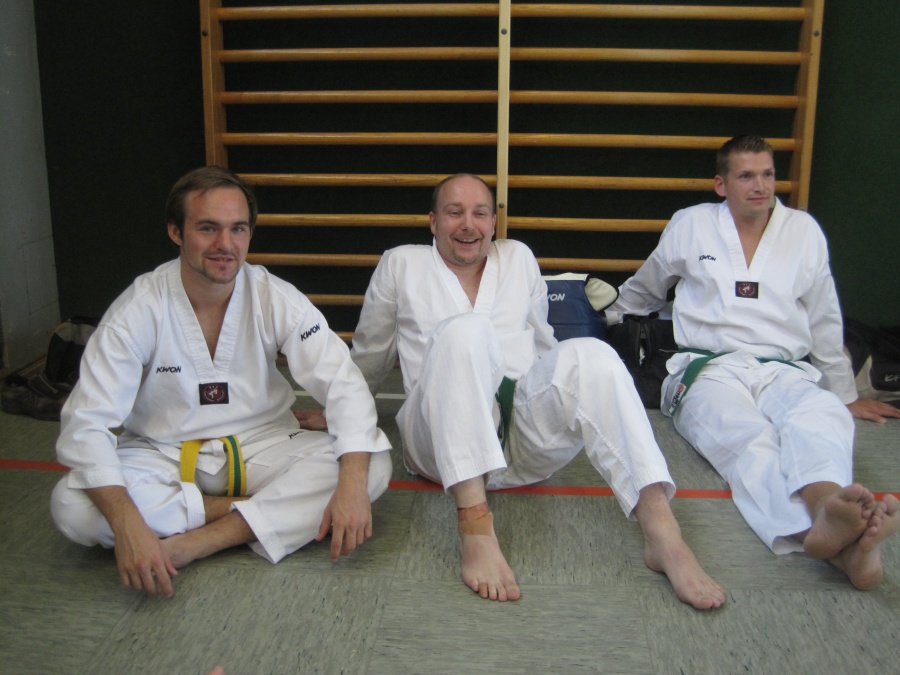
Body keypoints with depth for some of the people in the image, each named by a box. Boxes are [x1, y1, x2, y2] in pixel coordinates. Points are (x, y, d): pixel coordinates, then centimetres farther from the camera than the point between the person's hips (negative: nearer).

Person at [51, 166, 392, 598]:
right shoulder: (139, 311, -14)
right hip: (163, 460, 0)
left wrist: (352, 484, -34)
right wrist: (126, 524, -36)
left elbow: (343, 384, -16)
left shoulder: (275, 299, -10)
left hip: (261, 448, 1)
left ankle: (196, 542, -24)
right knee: (72, 506, -30)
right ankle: (267, 512, -17)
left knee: (374, 462, -24)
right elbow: (86, 424, -19)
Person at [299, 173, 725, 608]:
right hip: (444, 439, -2)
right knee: (465, 330, -32)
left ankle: (662, 535, -41)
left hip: (526, 434, 3)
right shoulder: (400, 266, 14)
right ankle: (475, 527, -46)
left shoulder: (519, 258, 20)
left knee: (588, 354, -28)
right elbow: (368, 357, 25)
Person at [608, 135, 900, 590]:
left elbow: (825, 325, 23)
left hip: (783, 372, 2)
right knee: (749, 442, -37)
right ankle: (829, 536, -66)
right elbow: (643, 291, 30)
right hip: (708, 369, -2)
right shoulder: (690, 226, 12)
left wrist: (846, 395, 26)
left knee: (824, 416, -37)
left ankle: (827, 505, -69)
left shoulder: (804, 231, 16)